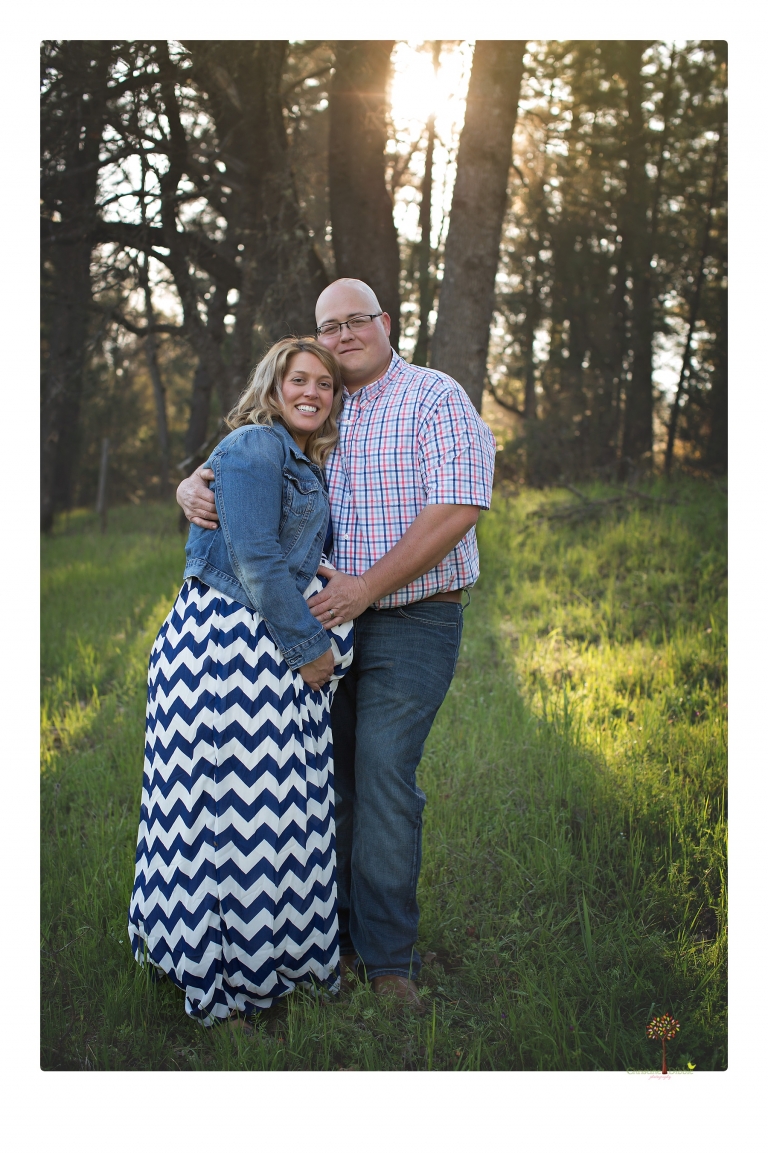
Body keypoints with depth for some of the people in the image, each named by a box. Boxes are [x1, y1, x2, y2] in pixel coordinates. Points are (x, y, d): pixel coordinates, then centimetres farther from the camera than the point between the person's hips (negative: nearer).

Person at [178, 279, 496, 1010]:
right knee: (329, 776, 7)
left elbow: (456, 509, -15)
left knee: (383, 777, -6)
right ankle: (332, 932, 21)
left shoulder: (436, 398, -4)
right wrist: (192, 489, -10)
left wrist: (367, 586, -18)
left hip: (411, 625, -5)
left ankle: (387, 955, 6)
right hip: (328, 621, 5)